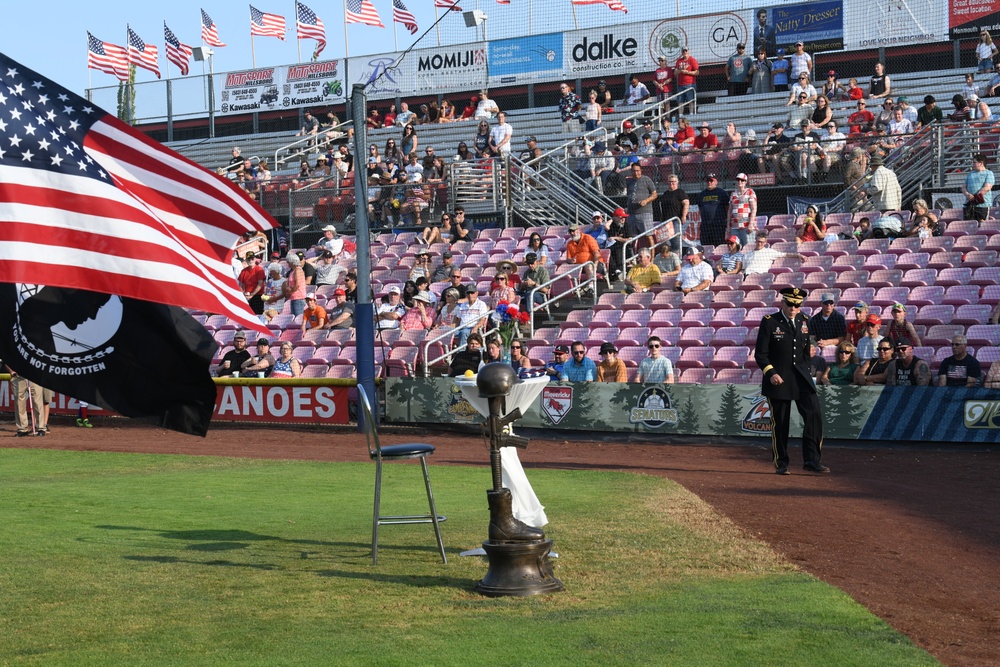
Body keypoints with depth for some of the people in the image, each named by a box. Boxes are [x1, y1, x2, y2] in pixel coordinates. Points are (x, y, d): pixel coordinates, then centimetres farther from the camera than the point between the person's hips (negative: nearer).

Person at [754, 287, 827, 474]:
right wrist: (771, 372, -18)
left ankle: (812, 461, -2)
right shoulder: (769, 322, -5)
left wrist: (806, 371, 13)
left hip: (802, 377, 4)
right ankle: (781, 464, 15)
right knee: (780, 422, 2)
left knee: (814, 415, -8)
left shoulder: (804, 321, 10)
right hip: (779, 379, -4)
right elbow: (760, 354, -7)